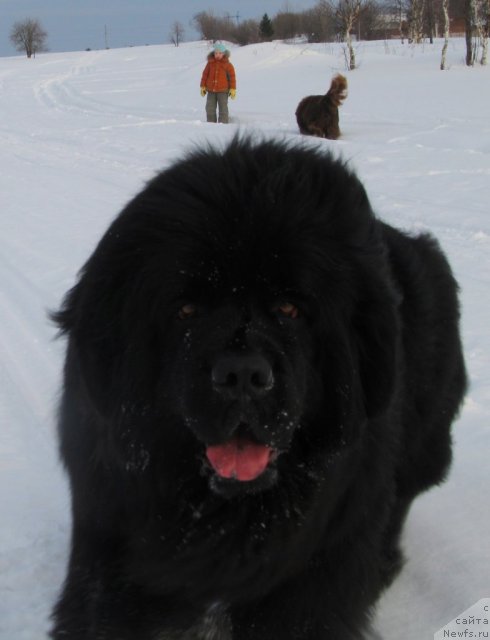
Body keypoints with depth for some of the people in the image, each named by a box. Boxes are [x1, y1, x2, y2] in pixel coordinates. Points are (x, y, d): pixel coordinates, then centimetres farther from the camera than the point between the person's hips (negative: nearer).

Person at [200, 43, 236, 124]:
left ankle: (223, 124, 2)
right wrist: (203, 87, 6)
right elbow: (205, 75, 9)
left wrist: (232, 89, -5)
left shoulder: (227, 64, -3)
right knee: (210, 109, 5)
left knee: (223, 109, -2)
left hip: (223, 91, -3)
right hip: (211, 91, 3)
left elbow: (232, 77, -1)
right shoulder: (210, 63, 4)